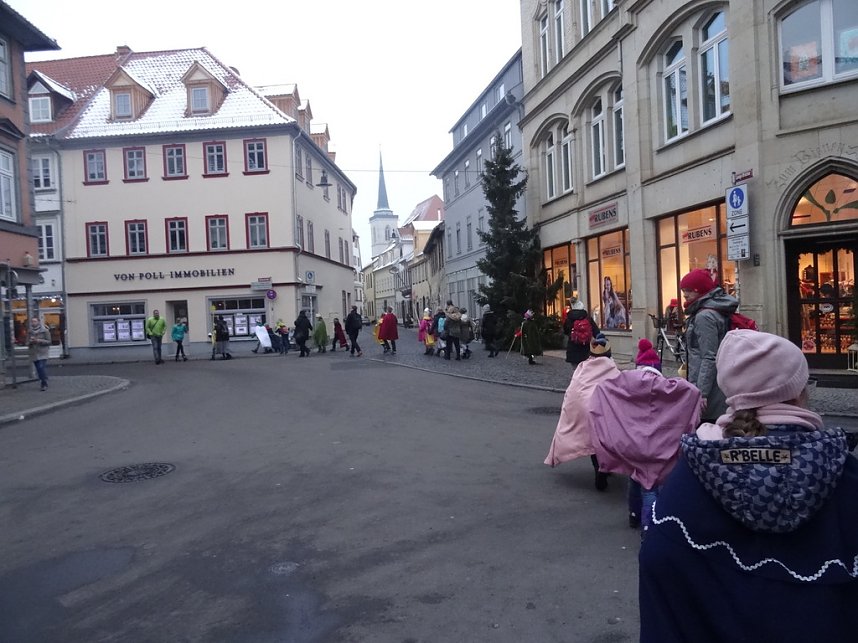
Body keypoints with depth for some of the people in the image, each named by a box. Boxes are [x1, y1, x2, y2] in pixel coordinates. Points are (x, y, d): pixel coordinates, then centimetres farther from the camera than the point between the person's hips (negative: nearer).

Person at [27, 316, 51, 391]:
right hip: (34, 354, 5)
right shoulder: (30, 332, 10)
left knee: (42, 368, -16)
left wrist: (39, 341, -16)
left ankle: (44, 385, -12)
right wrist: (30, 341, -9)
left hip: (42, 353, -5)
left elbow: (49, 341, -3)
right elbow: (27, 343, 14)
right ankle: (43, 384, 15)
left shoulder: (45, 331, -2)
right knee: (39, 370, 7)